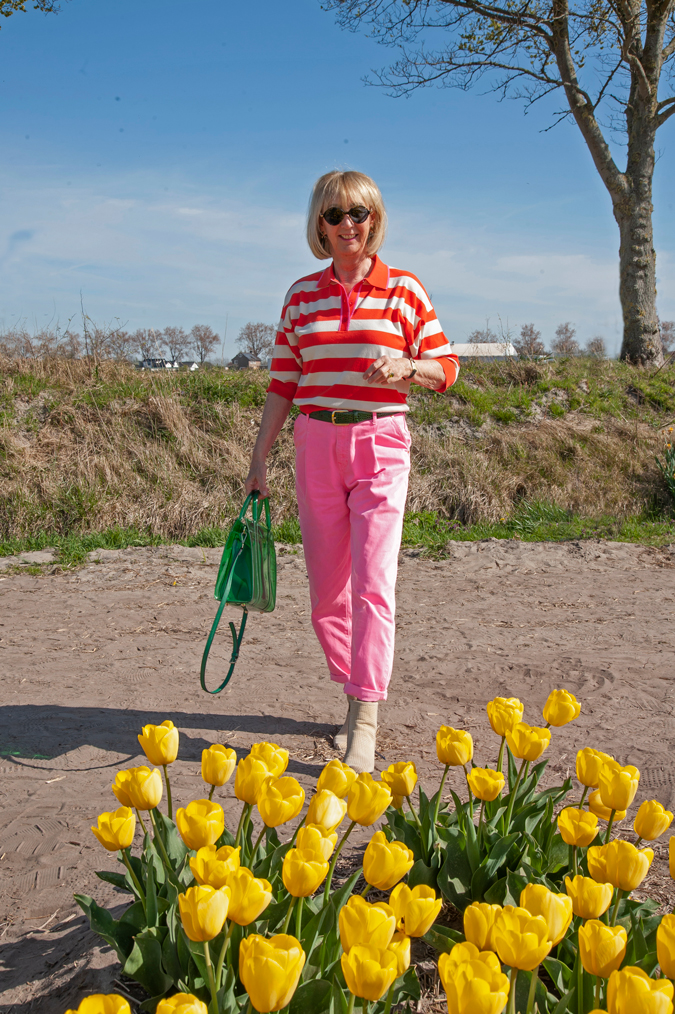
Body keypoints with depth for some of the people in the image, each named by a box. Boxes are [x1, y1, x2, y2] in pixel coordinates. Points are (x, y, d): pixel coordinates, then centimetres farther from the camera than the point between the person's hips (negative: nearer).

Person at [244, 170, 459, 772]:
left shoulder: (404, 290, 2)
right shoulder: (302, 295, 9)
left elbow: (446, 367, 5)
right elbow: (283, 383, 10)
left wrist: (405, 367, -16)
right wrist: (260, 458, 6)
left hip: (380, 444, -3)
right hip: (316, 444, 3)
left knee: (372, 583, -11)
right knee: (326, 587, 7)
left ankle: (365, 722, -7)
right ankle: (353, 695, 25)